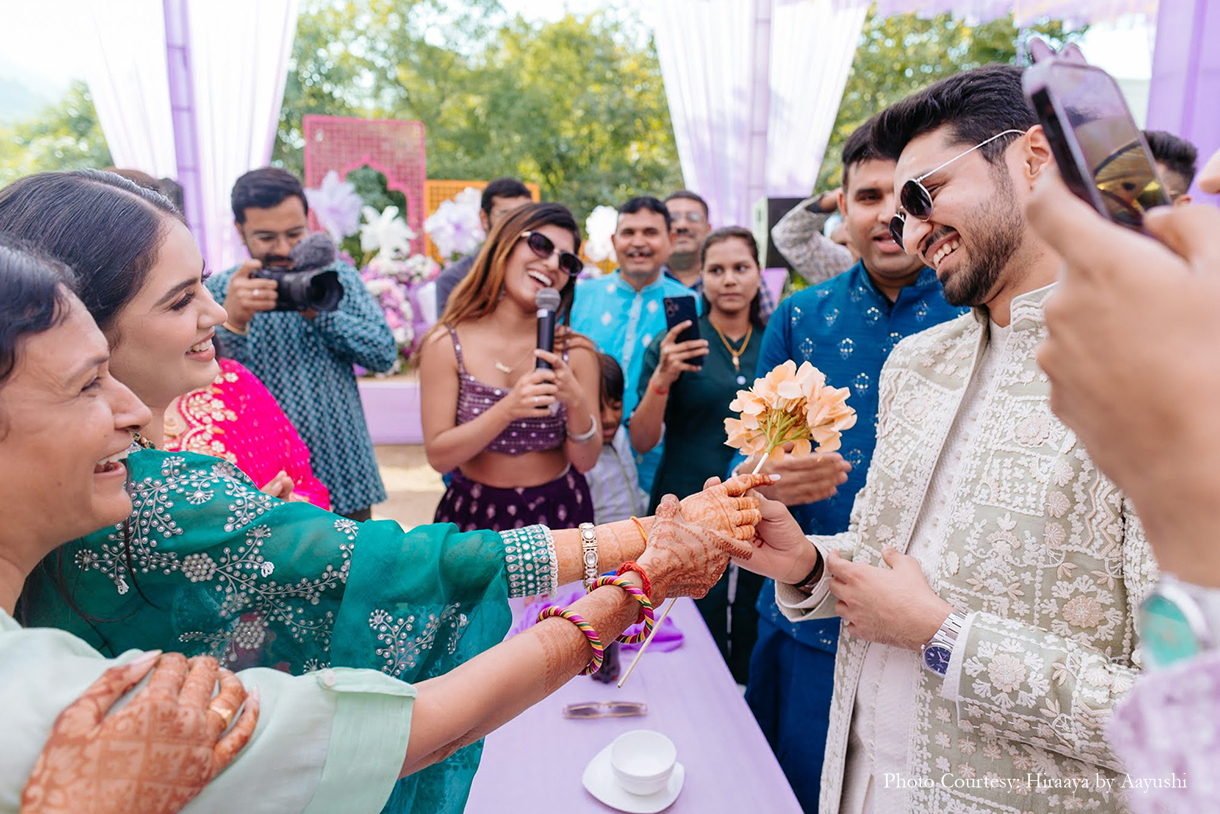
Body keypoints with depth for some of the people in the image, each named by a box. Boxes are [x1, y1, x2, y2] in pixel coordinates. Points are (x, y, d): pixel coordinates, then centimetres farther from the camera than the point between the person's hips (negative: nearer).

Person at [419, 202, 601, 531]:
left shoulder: (576, 351, -8)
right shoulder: (446, 344, -11)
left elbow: (585, 461, -7)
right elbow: (439, 456, -14)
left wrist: (577, 403, -25)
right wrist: (508, 409, -28)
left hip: (558, 513, 1)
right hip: (476, 515, -1)